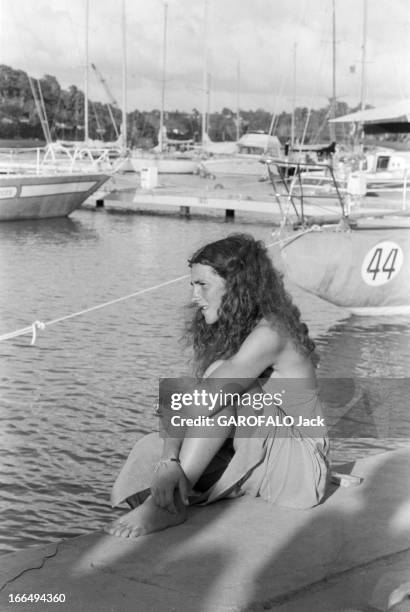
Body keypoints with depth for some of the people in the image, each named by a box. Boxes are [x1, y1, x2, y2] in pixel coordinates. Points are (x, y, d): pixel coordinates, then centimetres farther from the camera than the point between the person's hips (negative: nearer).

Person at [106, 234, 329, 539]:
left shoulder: (269, 334, -21)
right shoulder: (224, 333, 6)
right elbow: (189, 404, -7)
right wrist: (169, 459, -24)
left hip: (298, 465, -8)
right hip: (252, 459, 8)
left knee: (223, 390, -28)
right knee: (150, 449, -8)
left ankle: (167, 504, -27)